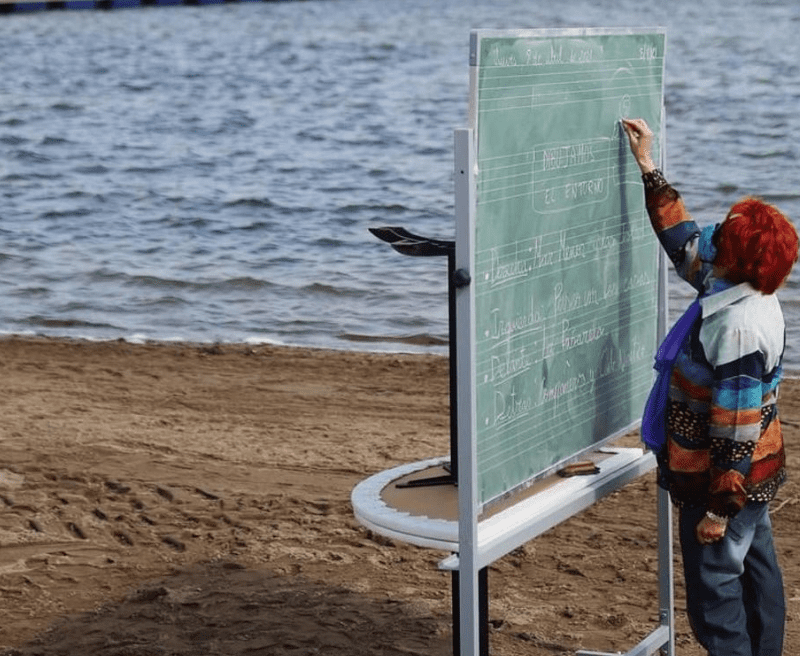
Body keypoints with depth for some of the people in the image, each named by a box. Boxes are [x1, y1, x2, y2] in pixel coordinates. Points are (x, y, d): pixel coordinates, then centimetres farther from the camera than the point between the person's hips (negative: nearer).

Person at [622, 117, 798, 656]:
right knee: (756, 569, 20)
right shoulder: (745, 294, -2)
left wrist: (718, 511, -23)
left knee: (714, 588, -1)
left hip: (724, 484, -10)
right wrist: (647, 167, 17)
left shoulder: (738, 328, -30)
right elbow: (682, 237, 14)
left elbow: (735, 433, -28)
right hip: (755, 478, 10)